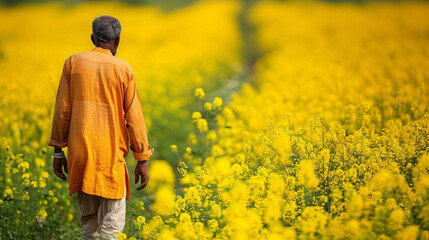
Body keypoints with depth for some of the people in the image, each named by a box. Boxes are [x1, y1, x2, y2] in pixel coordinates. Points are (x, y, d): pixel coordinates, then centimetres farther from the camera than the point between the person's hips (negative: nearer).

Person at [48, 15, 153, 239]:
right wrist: (142, 160, 6)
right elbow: (134, 118, 0)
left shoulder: (73, 63, 4)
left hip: (80, 153, 3)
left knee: (88, 222, 14)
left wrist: (58, 151, 12)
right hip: (110, 153, -3)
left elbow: (62, 111, 4)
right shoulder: (123, 70, -1)